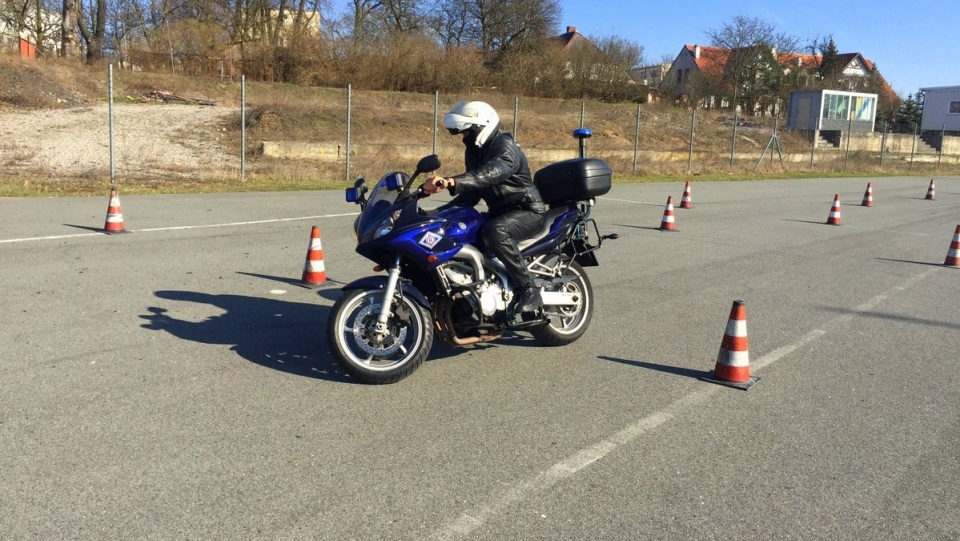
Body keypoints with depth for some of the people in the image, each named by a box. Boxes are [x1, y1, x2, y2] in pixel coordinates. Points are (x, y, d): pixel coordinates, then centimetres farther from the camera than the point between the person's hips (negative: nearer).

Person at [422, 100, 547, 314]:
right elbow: (471, 194, 13)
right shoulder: (474, 151, 11)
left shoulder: (505, 146, -17)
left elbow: (492, 172, -41)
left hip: (527, 210, -9)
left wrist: (452, 182, -55)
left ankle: (529, 291, -26)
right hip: (499, 212, 9)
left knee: (494, 232, -37)